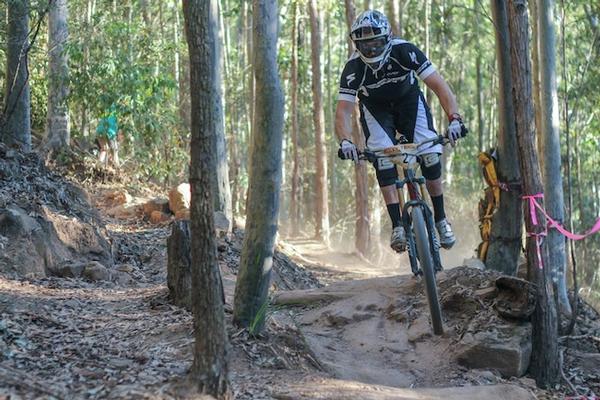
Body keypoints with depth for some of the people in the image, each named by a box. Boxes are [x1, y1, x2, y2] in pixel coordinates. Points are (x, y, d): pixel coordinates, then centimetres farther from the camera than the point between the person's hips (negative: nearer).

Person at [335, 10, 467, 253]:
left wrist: (454, 118, -47)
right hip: (375, 108, 0)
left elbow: (439, 86, -32)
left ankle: (440, 219, -3)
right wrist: (345, 142, -52)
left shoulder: (404, 51, -31)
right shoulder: (354, 68, -29)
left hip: (409, 100, 0)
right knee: (383, 159, -24)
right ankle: (397, 225, -20)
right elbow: (343, 110, -32)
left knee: (430, 155, -19)